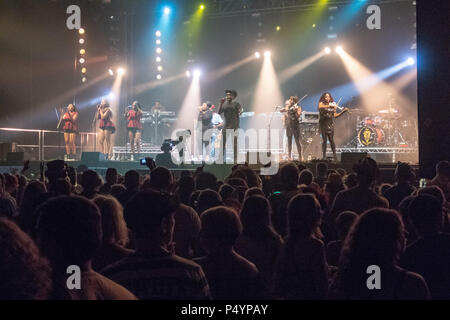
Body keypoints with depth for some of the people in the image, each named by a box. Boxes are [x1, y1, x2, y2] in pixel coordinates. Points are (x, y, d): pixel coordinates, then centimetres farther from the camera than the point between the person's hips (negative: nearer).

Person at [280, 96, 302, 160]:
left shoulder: (298, 108, -1)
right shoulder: (288, 108, 12)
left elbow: (298, 116, -14)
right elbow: (281, 110, 4)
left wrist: (295, 110, -29)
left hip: (295, 126, -4)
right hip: (288, 126, 4)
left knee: (297, 141, -5)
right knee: (289, 141, 7)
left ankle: (300, 156, -1)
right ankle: (289, 156, 12)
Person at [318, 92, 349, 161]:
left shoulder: (333, 105, 13)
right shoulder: (322, 103, 3)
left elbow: (335, 115, 11)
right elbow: (320, 107, -22)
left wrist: (343, 111, 1)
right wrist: (329, 105, -29)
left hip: (330, 124, 2)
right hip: (323, 124, -2)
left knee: (331, 140, -5)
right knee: (324, 140, -6)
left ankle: (335, 155, -2)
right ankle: (324, 156, -3)